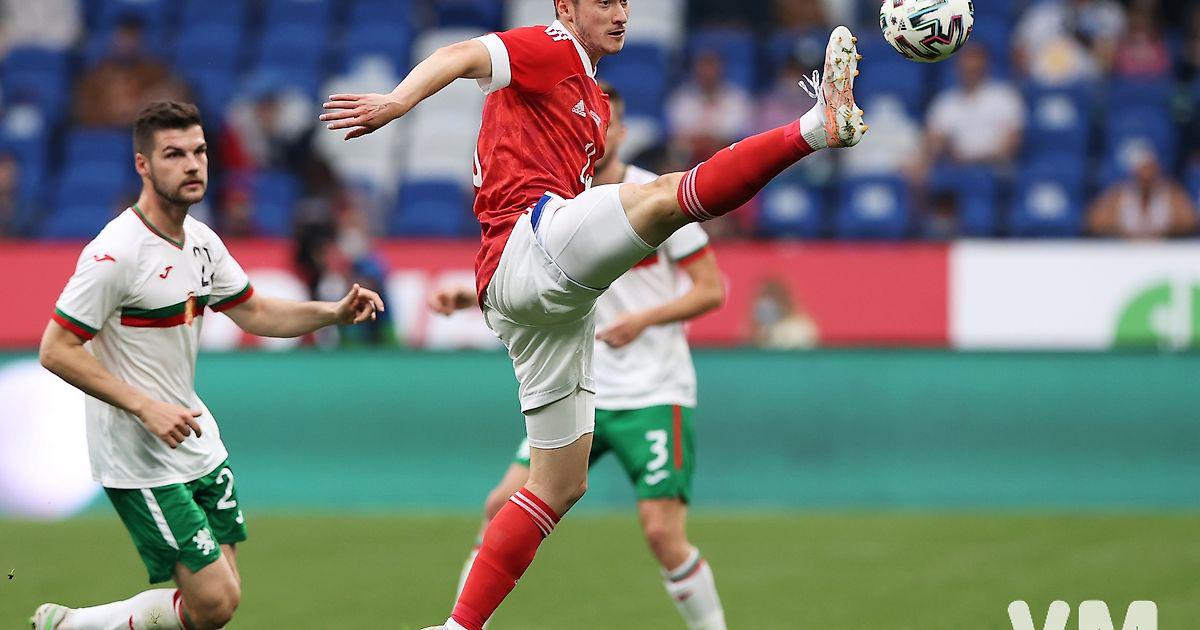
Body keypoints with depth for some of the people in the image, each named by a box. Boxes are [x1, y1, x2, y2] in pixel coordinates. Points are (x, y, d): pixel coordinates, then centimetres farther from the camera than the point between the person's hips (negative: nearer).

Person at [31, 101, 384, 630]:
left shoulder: (201, 241, 7)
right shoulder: (116, 253, -19)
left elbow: (253, 312, 20)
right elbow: (56, 350, -18)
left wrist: (335, 312, 5)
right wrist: (146, 407, -23)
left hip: (196, 443, 9)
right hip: (140, 462, -9)